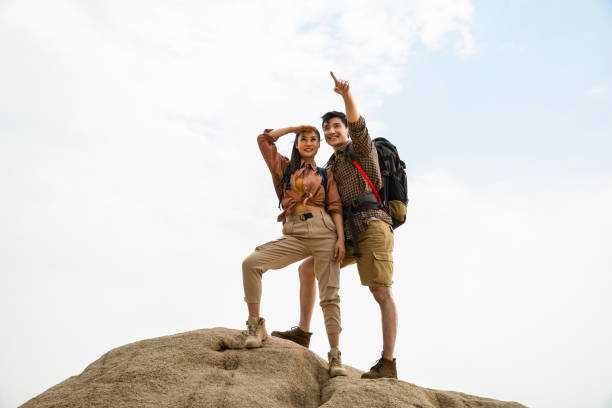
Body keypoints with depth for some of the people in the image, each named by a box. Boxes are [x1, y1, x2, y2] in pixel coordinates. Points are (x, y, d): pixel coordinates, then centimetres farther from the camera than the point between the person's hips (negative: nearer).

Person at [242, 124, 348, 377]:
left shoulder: (325, 174, 18)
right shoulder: (284, 167, 21)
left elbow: (335, 207, 8)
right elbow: (264, 139, 16)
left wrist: (341, 238, -4)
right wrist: (293, 128, 20)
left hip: (324, 233, -1)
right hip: (294, 235, 1)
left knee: (330, 295, -6)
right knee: (251, 263, -19)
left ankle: (335, 356, -2)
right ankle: (255, 325, -7)